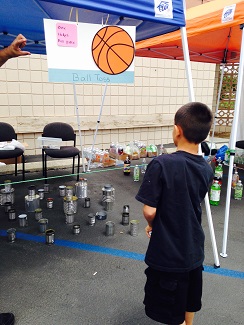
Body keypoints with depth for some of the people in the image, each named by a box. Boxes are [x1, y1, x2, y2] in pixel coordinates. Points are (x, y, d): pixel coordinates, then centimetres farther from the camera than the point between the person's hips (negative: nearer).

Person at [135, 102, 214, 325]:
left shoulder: (162, 164, -24)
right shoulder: (207, 169, -4)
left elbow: (149, 210, -22)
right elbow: (192, 205, 5)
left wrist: (152, 225, 1)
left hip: (168, 252, -6)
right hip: (194, 249, 6)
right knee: (190, 302, 28)